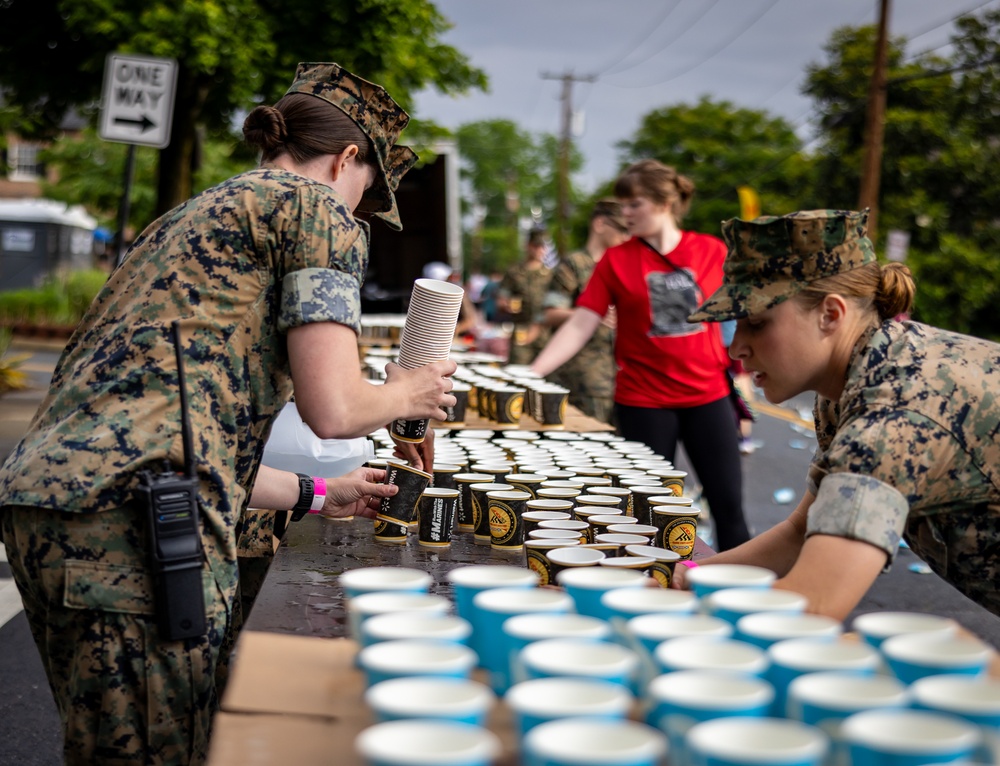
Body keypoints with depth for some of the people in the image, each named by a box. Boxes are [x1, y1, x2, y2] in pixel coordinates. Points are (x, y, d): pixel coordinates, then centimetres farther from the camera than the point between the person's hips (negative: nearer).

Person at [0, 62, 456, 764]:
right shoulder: (318, 210, 4)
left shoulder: (191, 217, 31)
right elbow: (333, 409, -8)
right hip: (132, 515, -10)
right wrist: (409, 395, 15)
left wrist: (315, 493, 39)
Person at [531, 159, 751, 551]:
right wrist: (531, 373, -17)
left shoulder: (712, 251, -2)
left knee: (728, 502, 5)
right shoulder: (616, 260, -3)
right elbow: (579, 326, -7)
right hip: (643, 401, -1)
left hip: (707, 394, 1)